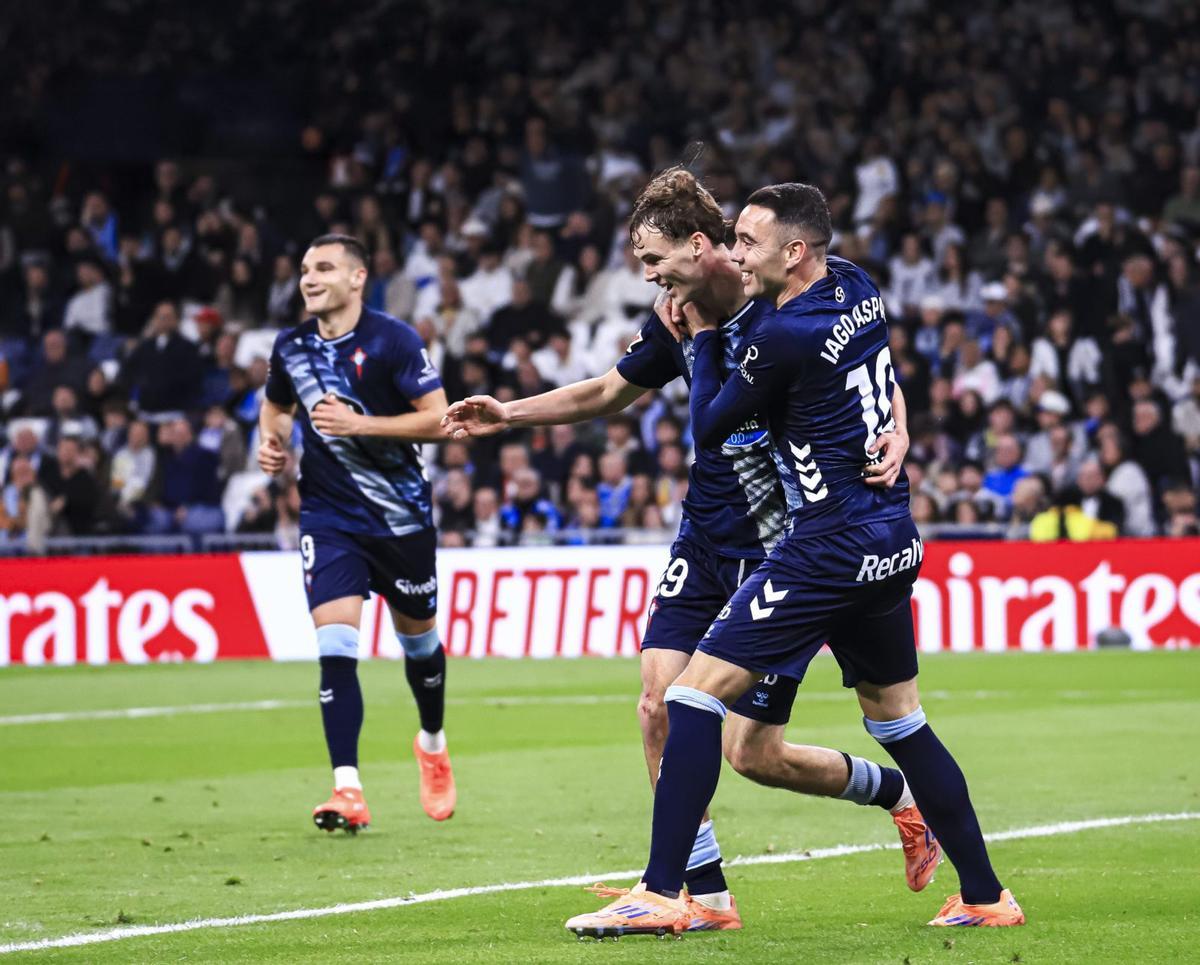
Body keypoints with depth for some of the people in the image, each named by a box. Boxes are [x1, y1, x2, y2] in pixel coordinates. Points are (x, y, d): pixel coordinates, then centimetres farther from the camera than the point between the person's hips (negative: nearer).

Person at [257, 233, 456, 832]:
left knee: (417, 637, 15)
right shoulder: (291, 346, 3)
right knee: (335, 643, -15)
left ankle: (432, 743, 44)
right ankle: (347, 792, -18)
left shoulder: (393, 341, -12)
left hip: (400, 516, -2)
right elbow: (275, 405, 23)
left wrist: (359, 423, -23)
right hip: (328, 517, 2)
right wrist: (270, 441, 2)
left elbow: (437, 419, -15)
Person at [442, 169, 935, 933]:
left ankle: (897, 791, 22)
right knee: (660, 705, -9)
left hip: (781, 549, -6)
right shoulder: (678, 324, 5)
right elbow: (608, 393, 21)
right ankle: (705, 896, 1)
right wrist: (511, 413, 13)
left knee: (753, 752, -6)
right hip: (705, 545, 6)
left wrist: (894, 439, -29)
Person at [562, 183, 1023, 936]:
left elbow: (708, 428, -2)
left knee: (697, 692, -8)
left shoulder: (783, 337, -17)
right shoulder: (858, 288, 7)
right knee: (900, 719, 20)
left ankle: (661, 895, -12)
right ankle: (986, 895, 22)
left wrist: (705, 336, 9)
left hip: (831, 550, -9)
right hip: (895, 544, 9)